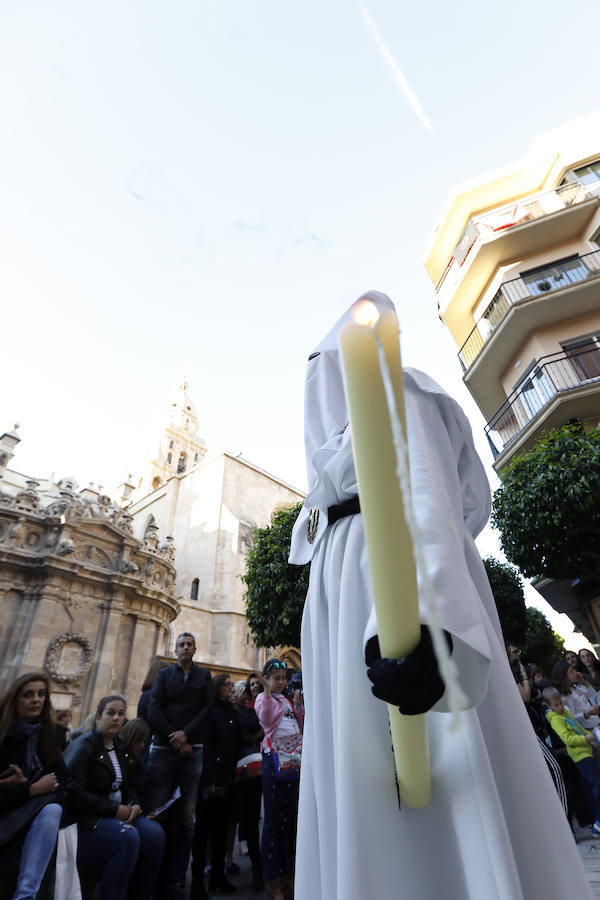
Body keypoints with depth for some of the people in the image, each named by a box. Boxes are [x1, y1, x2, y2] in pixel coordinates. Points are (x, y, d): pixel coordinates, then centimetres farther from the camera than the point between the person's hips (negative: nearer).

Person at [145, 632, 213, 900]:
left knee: (186, 819, 1)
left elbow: (207, 709, 2)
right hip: (163, 749, 0)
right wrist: (176, 740, -9)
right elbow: (154, 709, -1)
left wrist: (186, 733, -13)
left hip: (193, 750, 1)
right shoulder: (164, 674, 10)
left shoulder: (204, 675, 11)